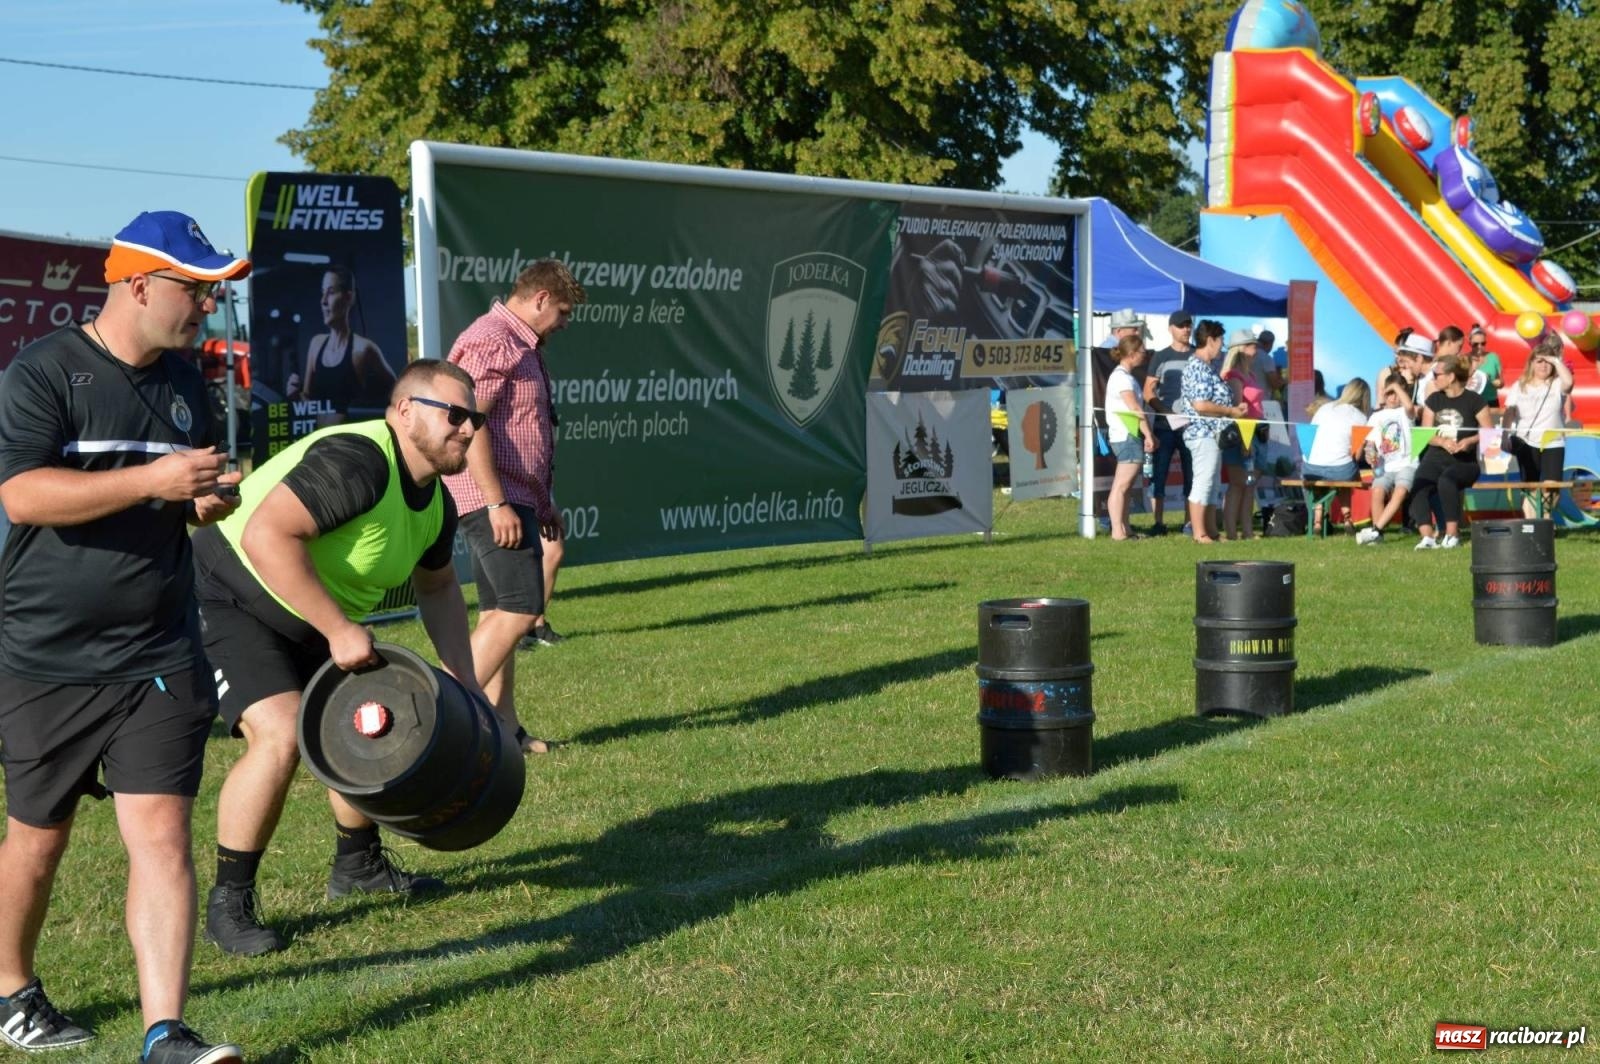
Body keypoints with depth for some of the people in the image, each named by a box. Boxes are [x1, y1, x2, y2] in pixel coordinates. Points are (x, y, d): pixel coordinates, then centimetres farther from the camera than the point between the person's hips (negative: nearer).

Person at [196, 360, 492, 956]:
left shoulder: (434, 503, 3)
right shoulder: (355, 462, -28)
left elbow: (437, 587, 21)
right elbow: (267, 535, -39)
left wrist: (462, 679, 13)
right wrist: (340, 630, -36)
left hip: (310, 626, 10)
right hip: (230, 599, -10)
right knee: (280, 736, -26)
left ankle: (358, 865, 39)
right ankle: (228, 905, -11)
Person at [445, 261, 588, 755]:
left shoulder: (522, 347, 21)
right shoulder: (490, 340, -12)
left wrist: (543, 503, 27)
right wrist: (497, 503, -25)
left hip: (513, 498, 11)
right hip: (491, 498, -11)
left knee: (499, 616, 10)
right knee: (518, 610, -16)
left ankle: (503, 728, 13)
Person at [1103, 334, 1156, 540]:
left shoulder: (1124, 376, 19)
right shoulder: (1122, 377, -13)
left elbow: (1138, 410, 18)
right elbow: (1136, 410, -17)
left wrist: (1148, 435, 14)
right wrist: (1149, 435, -14)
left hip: (1128, 438, 11)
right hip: (1128, 437, -11)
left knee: (1124, 486, 10)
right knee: (1121, 486, -10)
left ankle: (1125, 529, 13)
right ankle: (1118, 531, -11)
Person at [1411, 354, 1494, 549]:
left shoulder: (1474, 401, 1)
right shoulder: (1433, 400, 13)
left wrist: (1470, 441, -19)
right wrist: (1444, 442, -12)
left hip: (1465, 461, -4)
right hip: (1435, 457, 4)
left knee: (1446, 481, -35)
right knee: (1418, 488, -24)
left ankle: (1452, 535, -25)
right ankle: (1427, 538, -30)